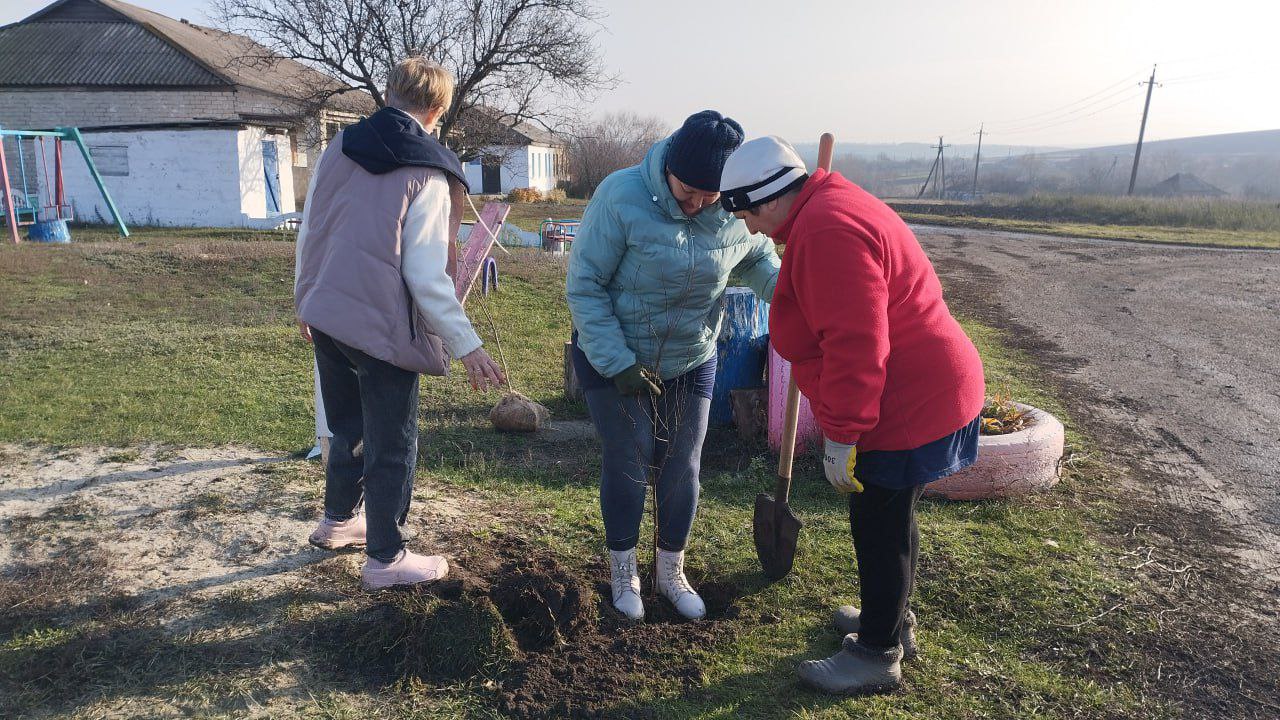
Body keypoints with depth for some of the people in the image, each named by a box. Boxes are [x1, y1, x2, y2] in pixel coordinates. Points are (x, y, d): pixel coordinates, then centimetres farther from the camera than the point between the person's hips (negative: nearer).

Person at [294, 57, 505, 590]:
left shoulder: (339, 148, 5)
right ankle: (385, 559, 20)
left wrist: (307, 299, 25)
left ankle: (338, 521, 44)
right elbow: (426, 275, -19)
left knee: (349, 429, 25)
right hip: (383, 329, -7)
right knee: (392, 447, 8)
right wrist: (468, 346, -17)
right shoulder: (427, 175, -13)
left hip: (325, 317, 7)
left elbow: (308, 233, 11)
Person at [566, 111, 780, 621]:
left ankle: (672, 573, 30)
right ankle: (623, 571, 26)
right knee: (627, 463, 2)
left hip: (690, 362, 3)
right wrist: (617, 363, -22)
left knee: (682, 469, 9)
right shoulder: (622, 196, -24)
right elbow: (585, 284, -19)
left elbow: (758, 258, 10)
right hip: (611, 356, -3)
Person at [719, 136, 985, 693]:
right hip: (923, 390, 11)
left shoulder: (825, 231, -24)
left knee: (880, 526, 4)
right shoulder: (828, 208, 12)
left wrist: (840, 437, -21)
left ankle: (877, 655, 22)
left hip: (908, 405, -11)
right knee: (886, 518, 23)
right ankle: (891, 619, 42)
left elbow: (856, 347, -29)